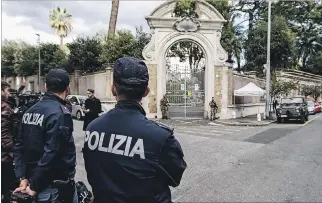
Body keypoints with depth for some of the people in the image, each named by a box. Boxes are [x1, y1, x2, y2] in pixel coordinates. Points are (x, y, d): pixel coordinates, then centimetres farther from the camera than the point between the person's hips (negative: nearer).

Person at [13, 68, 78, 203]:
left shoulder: (30, 111, 4)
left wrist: (23, 177, 4)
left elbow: (19, 146, 5)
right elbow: (51, 153, -25)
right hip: (56, 186, -7)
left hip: (33, 179, 7)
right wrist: (35, 187, -16)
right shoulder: (60, 113, -21)